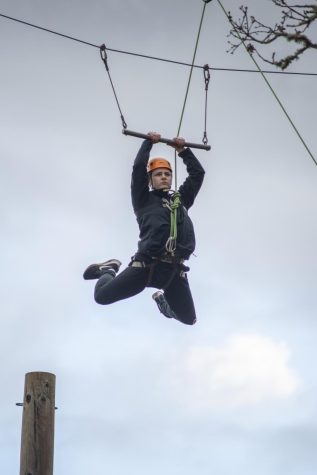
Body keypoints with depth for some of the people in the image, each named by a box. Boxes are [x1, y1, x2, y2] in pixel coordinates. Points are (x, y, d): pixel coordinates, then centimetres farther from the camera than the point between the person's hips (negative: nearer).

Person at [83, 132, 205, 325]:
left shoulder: (181, 199, 23)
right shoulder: (144, 200, 10)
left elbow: (198, 172, 26)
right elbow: (138, 168, 1)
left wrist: (183, 150, 28)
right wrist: (149, 142, 11)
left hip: (175, 269, 4)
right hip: (146, 265, -4)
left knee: (189, 319, 9)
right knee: (102, 296, -9)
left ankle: (163, 298, 41)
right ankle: (109, 271, 28)